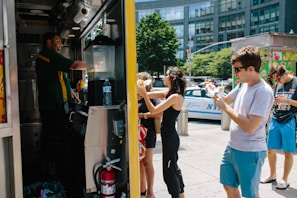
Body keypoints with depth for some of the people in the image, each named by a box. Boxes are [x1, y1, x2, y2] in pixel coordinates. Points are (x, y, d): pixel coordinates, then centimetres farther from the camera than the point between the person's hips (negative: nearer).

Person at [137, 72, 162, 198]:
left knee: (147, 162, 4)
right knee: (139, 162, 14)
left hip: (148, 133, -6)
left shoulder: (151, 97, -11)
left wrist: (142, 115, -21)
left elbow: (160, 113, -23)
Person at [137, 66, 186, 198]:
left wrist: (144, 94, -22)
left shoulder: (175, 96, -19)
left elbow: (154, 110, -22)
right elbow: (149, 95, 6)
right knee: (173, 167, 22)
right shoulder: (168, 93, 7)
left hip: (170, 138, -10)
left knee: (169, 171, 1)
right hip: (169, 137, 10)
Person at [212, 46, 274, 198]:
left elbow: (251, 127, -27)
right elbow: (226, 99, 19)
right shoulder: (243, 85, 3)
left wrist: (225, 108, -22)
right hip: (232, 147, 8)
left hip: (250, 152, -8)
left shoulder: (263, 91, -22)